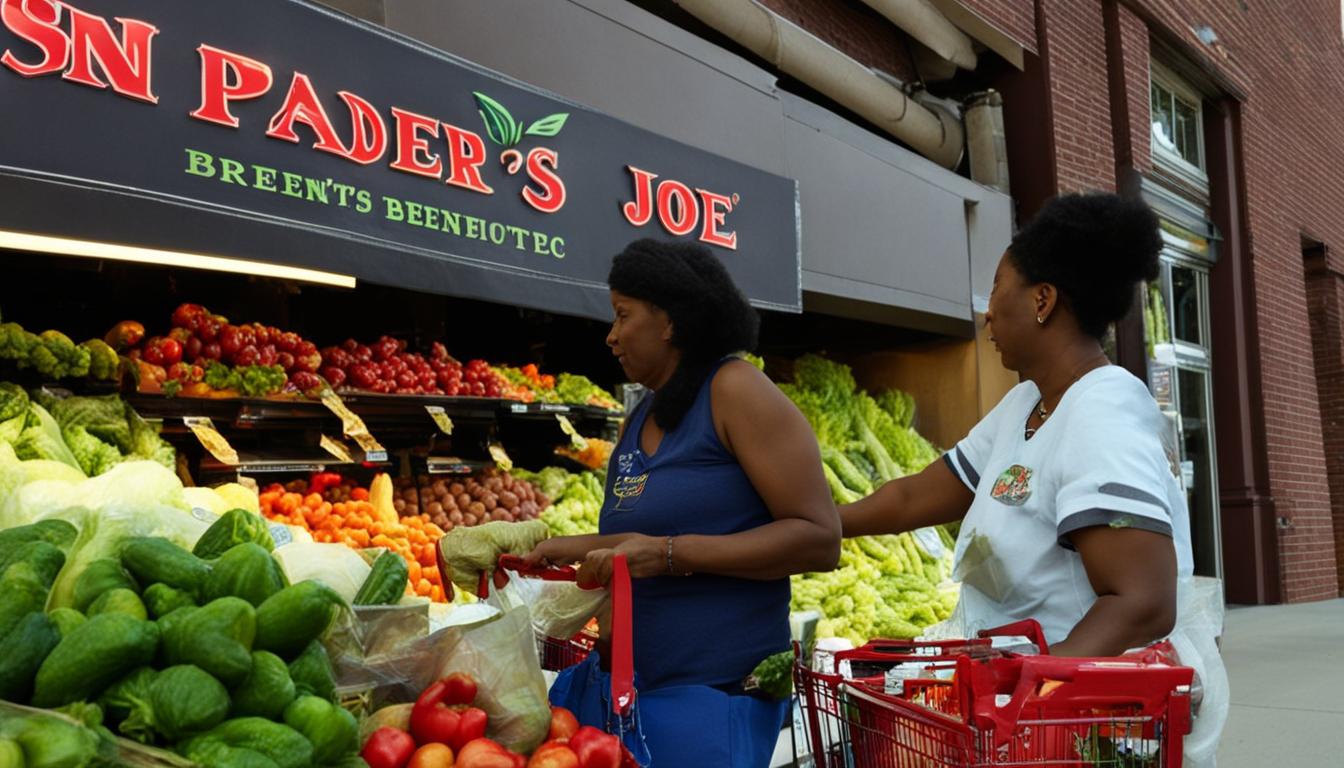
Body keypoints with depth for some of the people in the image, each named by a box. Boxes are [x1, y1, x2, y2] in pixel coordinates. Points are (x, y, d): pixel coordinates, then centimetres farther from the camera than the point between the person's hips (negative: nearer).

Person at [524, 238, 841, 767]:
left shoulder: (734, 390, -11)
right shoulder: (638, 422, 11)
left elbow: (819, 539, -18)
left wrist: (667, 554, -23)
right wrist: (568, 549, 14)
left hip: (715, 691, -7)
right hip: (627, 675, 7)